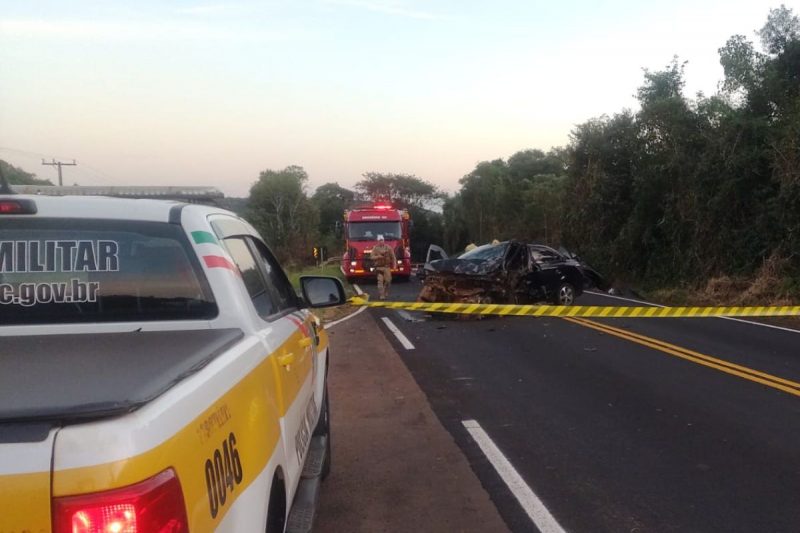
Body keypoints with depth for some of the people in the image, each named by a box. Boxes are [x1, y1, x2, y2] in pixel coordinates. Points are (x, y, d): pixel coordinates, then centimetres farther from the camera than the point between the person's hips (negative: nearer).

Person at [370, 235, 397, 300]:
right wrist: (378, 257, -18)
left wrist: (394, 264, -3)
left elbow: (393, 256, 5)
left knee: (388, 280, 0)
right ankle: (381, 295, -7)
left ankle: (385, 292, 24)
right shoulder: (375, 248, 4)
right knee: (380, 281, -9)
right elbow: (372, 257, -1)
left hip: (387, 267, 1)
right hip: (379, 267, -1)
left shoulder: (388, 247, 5)